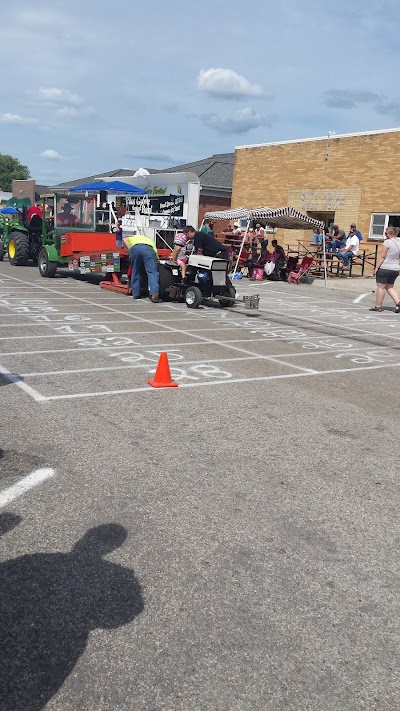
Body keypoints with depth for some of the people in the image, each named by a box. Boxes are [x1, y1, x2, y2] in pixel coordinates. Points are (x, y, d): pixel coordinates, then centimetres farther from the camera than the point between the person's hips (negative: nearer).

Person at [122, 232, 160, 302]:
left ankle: (136, 294, 22)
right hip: (148, 249, -1)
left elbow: (124, 239, 22)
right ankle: (154, 294, -24)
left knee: (135, 271, 18)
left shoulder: (134, 238, 43)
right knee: (152, 272, -6)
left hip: (134, 248, 1)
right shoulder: (151, 241, 41)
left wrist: (129, 250, 17)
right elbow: (156, 257, 31)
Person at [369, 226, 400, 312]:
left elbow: (382, 257, -15)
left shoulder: (387, 242, -13)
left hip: (384, 268, -7)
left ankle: (378, 306, 7)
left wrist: (376, 267, -10)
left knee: (381, 287, 2)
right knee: (390, 287, 17)